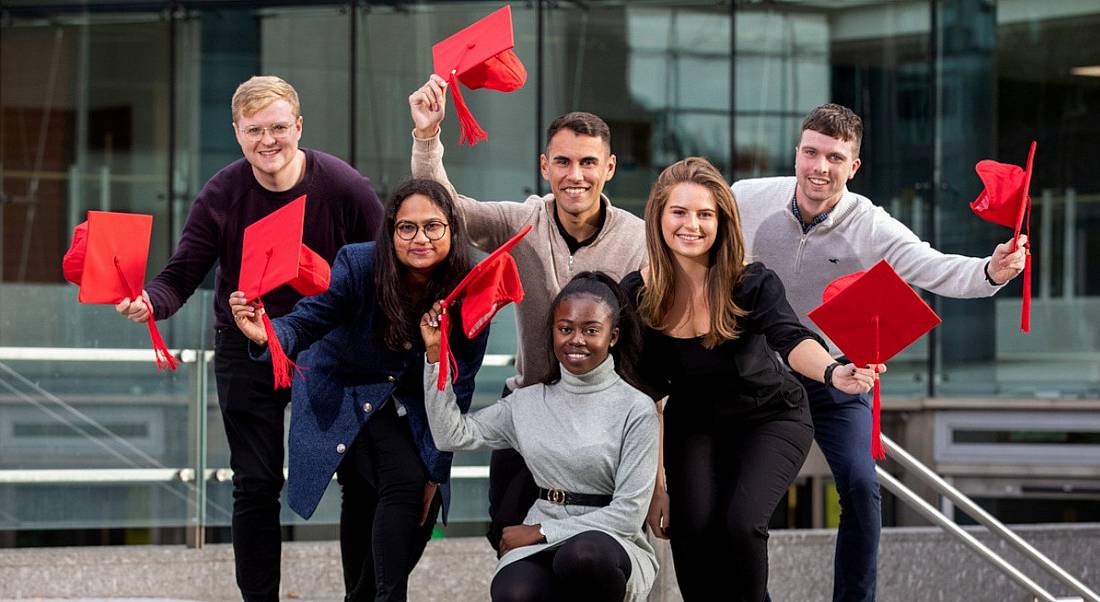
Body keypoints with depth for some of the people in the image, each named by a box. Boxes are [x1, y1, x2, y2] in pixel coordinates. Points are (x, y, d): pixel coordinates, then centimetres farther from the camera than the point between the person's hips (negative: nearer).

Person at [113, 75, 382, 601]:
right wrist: (149, 303, -37)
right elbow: (182, 275, -15)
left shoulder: (343, 187, -15)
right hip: (247, 349, 0)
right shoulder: (221, 195, -13)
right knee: (256, 485, 1)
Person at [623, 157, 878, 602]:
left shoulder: (753, 284, -22)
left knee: (741, 523, -24)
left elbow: (791, 339, -41)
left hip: (769, 419, -2)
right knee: (692, 527, -20)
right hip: (692, 426, 2)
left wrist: (832, 373, -63)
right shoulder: (637, 294, -15)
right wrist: (656, 482, -13)